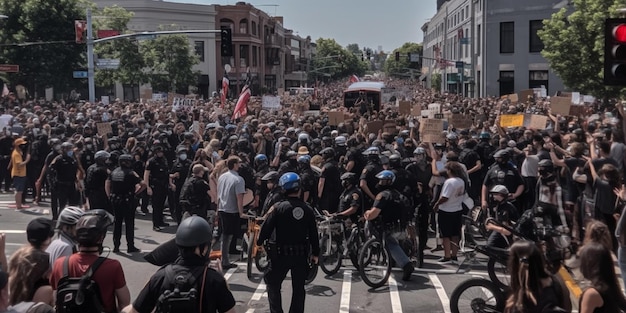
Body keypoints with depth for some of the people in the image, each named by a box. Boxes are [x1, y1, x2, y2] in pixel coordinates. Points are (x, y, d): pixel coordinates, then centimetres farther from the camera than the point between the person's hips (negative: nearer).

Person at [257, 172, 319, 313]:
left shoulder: (277, 208, -12)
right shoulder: (308, 209, -4)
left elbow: (266, 228, -11)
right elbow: (313, 233, 0)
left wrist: (259, 242, 6)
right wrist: (315, 253, 10)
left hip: (281, 254, -3)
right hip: (301, 254, 3)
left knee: (273, 284, 12)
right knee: (298, 287, 14)